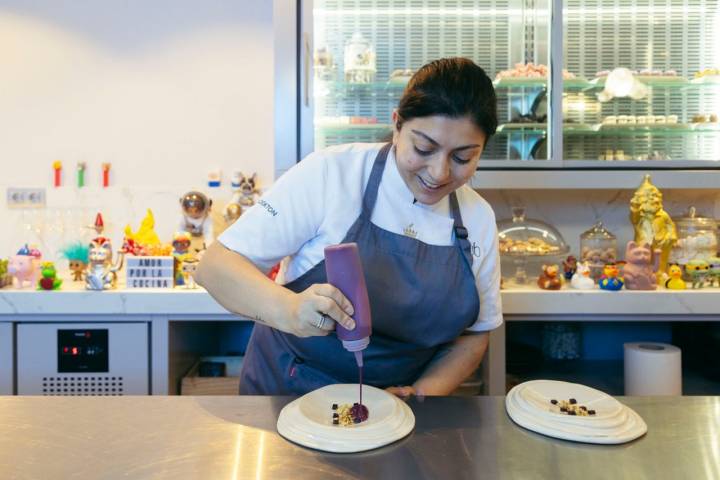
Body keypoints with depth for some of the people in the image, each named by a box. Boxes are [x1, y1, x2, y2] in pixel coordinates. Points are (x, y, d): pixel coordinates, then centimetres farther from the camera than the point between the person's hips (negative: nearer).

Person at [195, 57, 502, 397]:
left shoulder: (480, 218, -3)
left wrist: (425, 392, -10)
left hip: (394, 408, 3)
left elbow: (474, 333, 7)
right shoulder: (331, 173, -16)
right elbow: (214, 266, -16)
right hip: (288, 393, -2)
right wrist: (289, 309, -33)